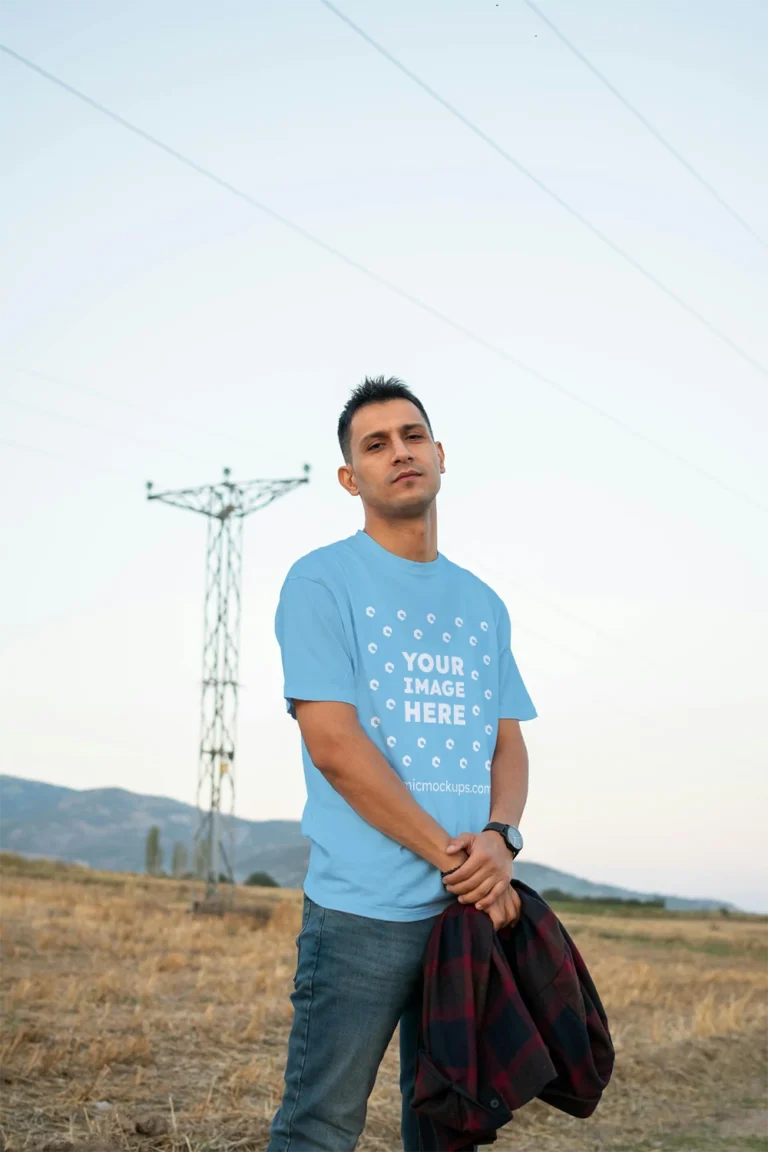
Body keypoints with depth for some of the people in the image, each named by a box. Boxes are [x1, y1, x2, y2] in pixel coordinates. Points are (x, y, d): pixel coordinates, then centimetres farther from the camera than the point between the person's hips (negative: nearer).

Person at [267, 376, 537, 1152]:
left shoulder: (481, 603, 16)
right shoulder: (322, 582, -3)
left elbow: (508, 743, 14)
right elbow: (333, 745, -11)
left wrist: (500, 837, -8)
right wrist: (454, 858, -12)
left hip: (473, 908, 6)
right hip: (362, 908, -6)